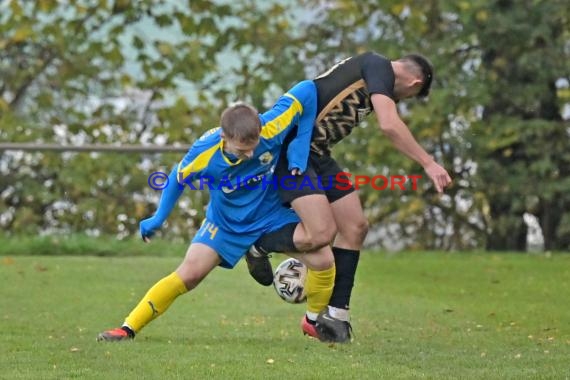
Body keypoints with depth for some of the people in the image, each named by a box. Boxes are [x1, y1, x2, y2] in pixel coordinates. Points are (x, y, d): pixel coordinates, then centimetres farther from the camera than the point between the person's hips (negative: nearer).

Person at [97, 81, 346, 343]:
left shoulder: (271, 129, -35)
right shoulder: (205, 153, -32)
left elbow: (307, 91, -23)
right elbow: (178, 179, -9)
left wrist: (298, 154, -23)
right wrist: (158, 219, 1)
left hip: (273, 213, 1)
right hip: (227, 221, -1)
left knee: (323, 260, -14)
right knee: (189, 274, -14)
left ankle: (313, 321, 15)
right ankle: (128, 329, -2)